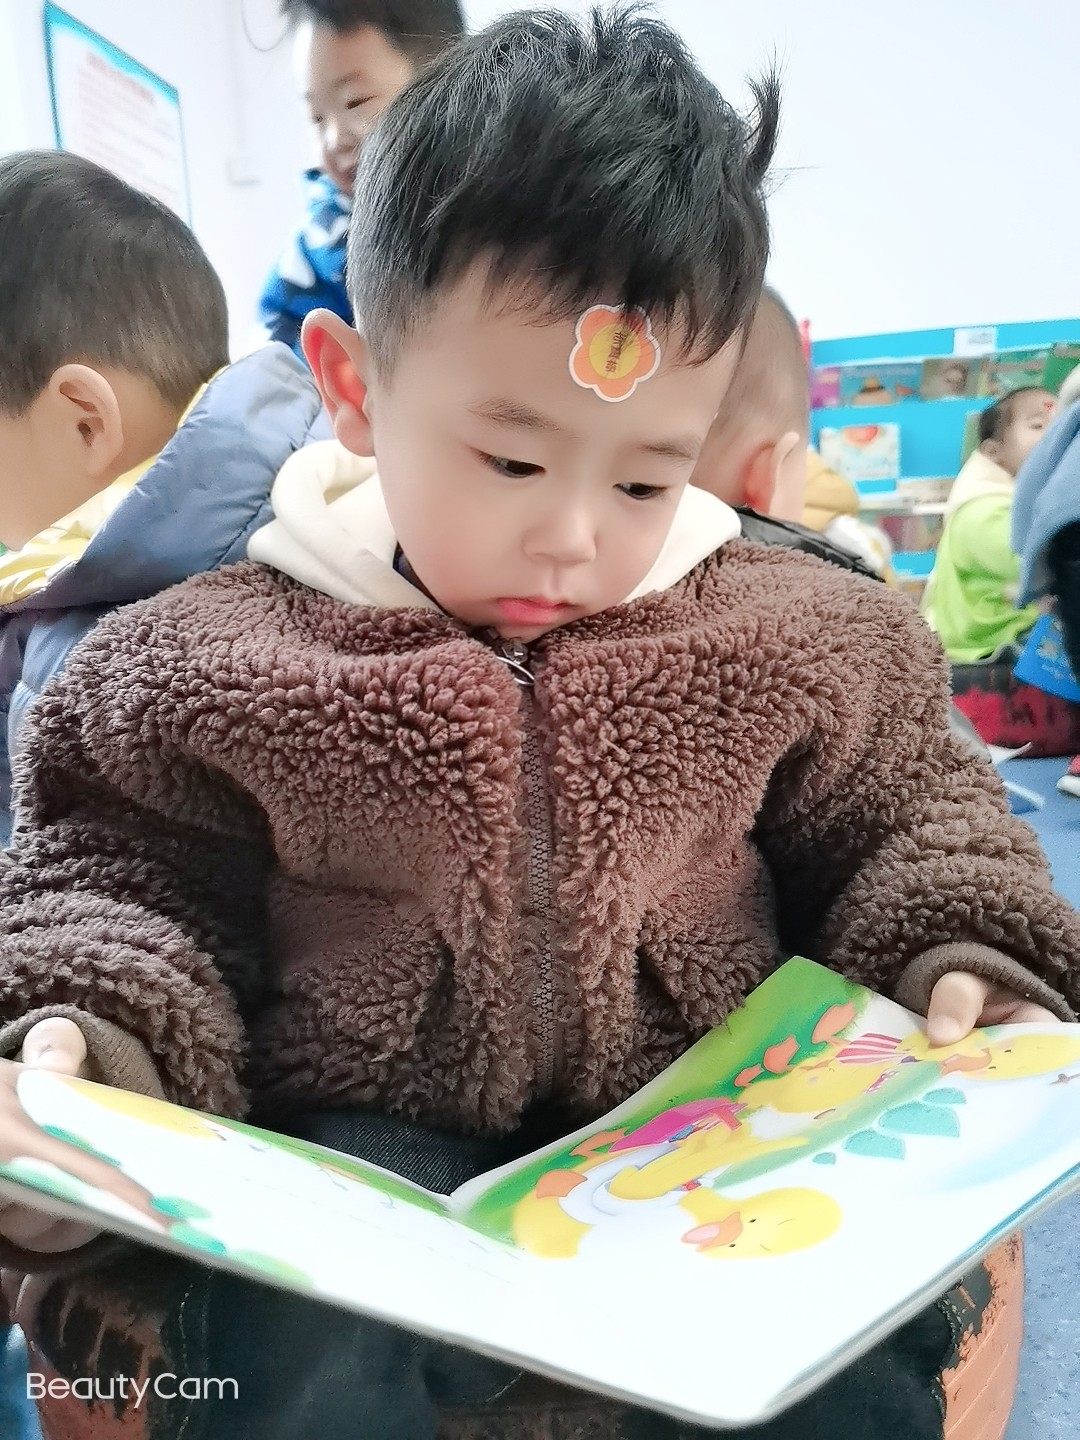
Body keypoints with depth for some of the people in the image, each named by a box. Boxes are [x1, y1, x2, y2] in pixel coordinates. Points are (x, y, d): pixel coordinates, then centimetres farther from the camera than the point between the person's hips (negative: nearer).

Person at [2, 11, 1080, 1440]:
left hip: (702, 1118, 2)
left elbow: (903, 815, 10)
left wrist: (963, 970, -7)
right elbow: (131, 875, 3)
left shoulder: (790, 637, -3)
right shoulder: (220, 662, -6)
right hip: (376, 1136, -1)